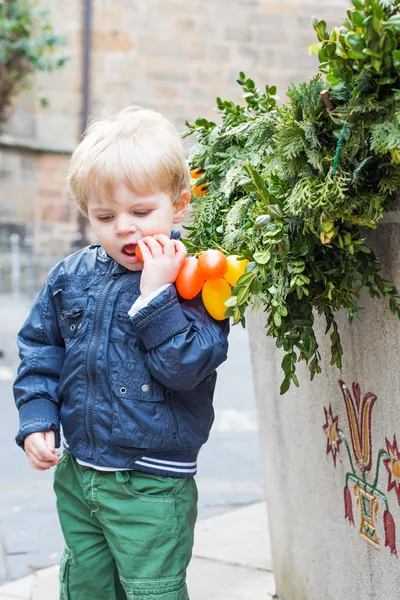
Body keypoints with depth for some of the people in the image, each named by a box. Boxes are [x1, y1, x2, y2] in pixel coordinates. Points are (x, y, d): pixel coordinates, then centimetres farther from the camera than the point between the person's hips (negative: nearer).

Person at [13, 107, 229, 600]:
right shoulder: (71, 276, 2)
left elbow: (185, 367, -24)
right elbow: (40, 350, 11)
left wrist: (156, 294, -29)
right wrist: (37, 420, 1)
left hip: (153, 488, -5)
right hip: (76, 473, 6)